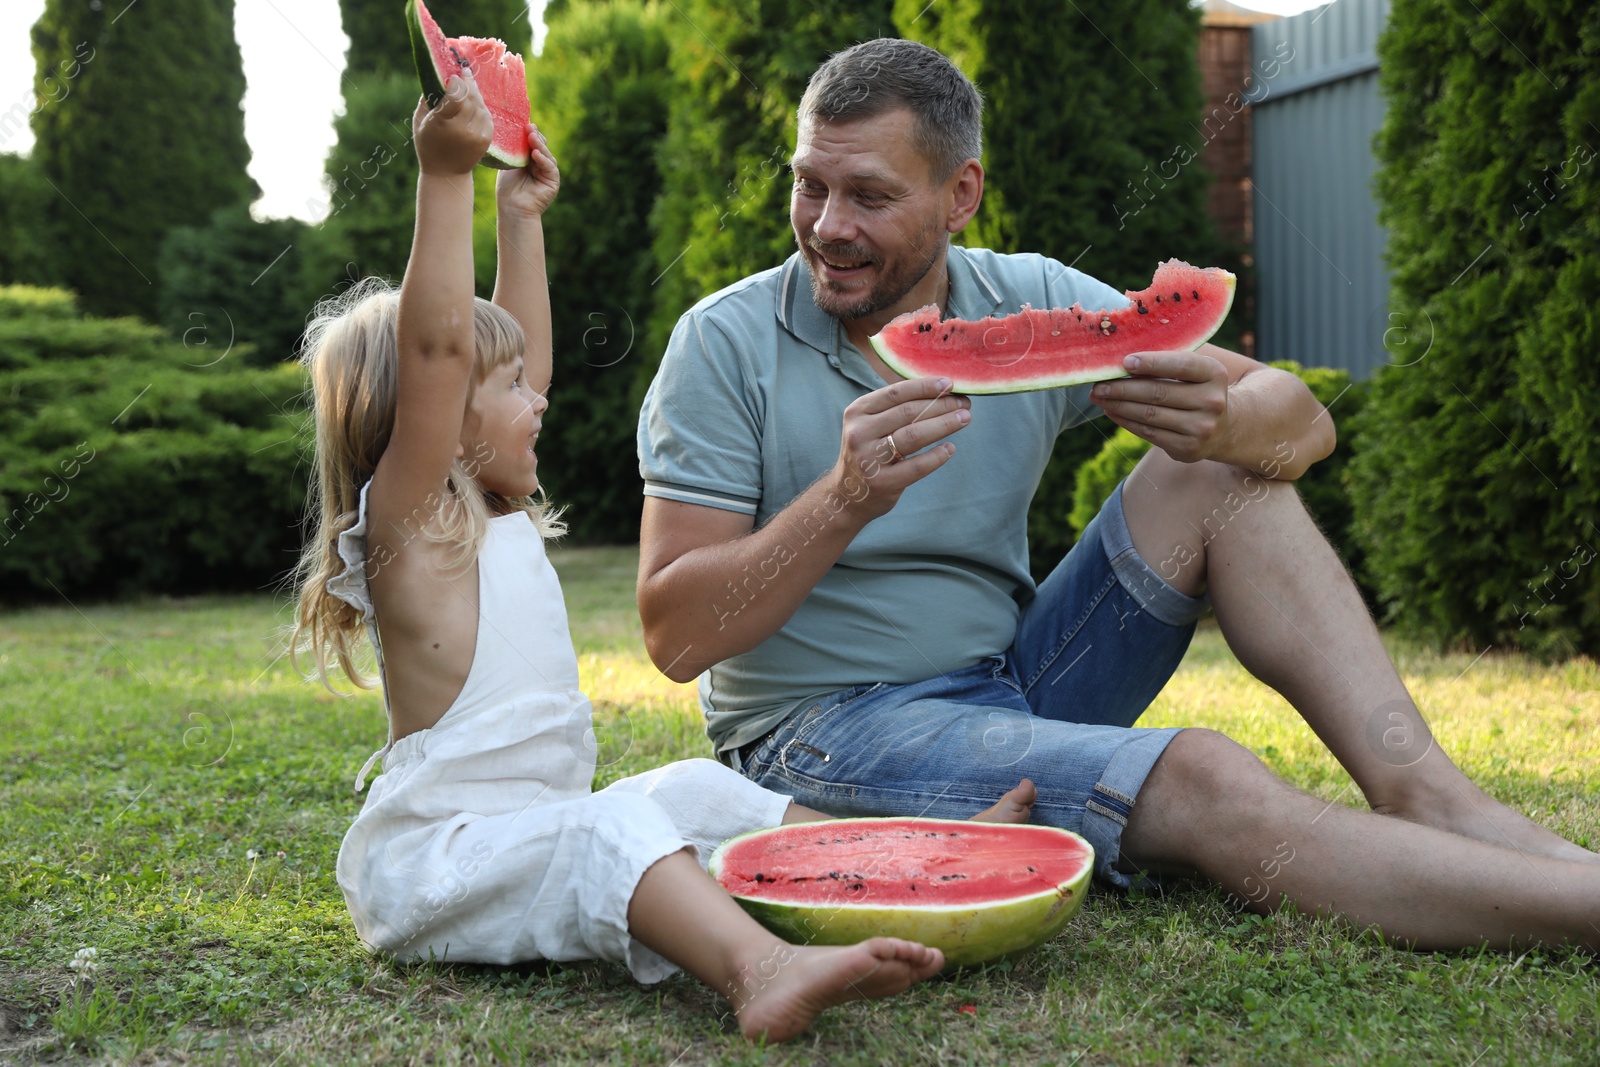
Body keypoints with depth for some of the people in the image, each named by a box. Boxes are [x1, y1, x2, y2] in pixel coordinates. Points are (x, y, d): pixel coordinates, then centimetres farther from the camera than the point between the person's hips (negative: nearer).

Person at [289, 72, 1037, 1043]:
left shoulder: (497, 521, 15)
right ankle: (760, 971, -57)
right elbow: (436, 347, -26)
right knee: (606, 830, -33)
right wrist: (445, 177, -29)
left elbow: (522, 351, 25)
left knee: (696, 789, 9)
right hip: (432, 861, -10)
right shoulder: (408, 524, -10)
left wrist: (522, 218, 26)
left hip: (531, 838, 10)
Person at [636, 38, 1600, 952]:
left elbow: (1303, 421, -3)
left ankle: (1428, 797, -17)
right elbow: (675, 636, -14)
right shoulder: (727, 345, -9)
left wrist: (1225, 421, -27)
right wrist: (844, 502, -29)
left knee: (1211, 479, -11)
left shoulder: (1036, 305, 1)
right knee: (1199, 782, -29)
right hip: (823, 734, -5)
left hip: (1011, 681, 5)